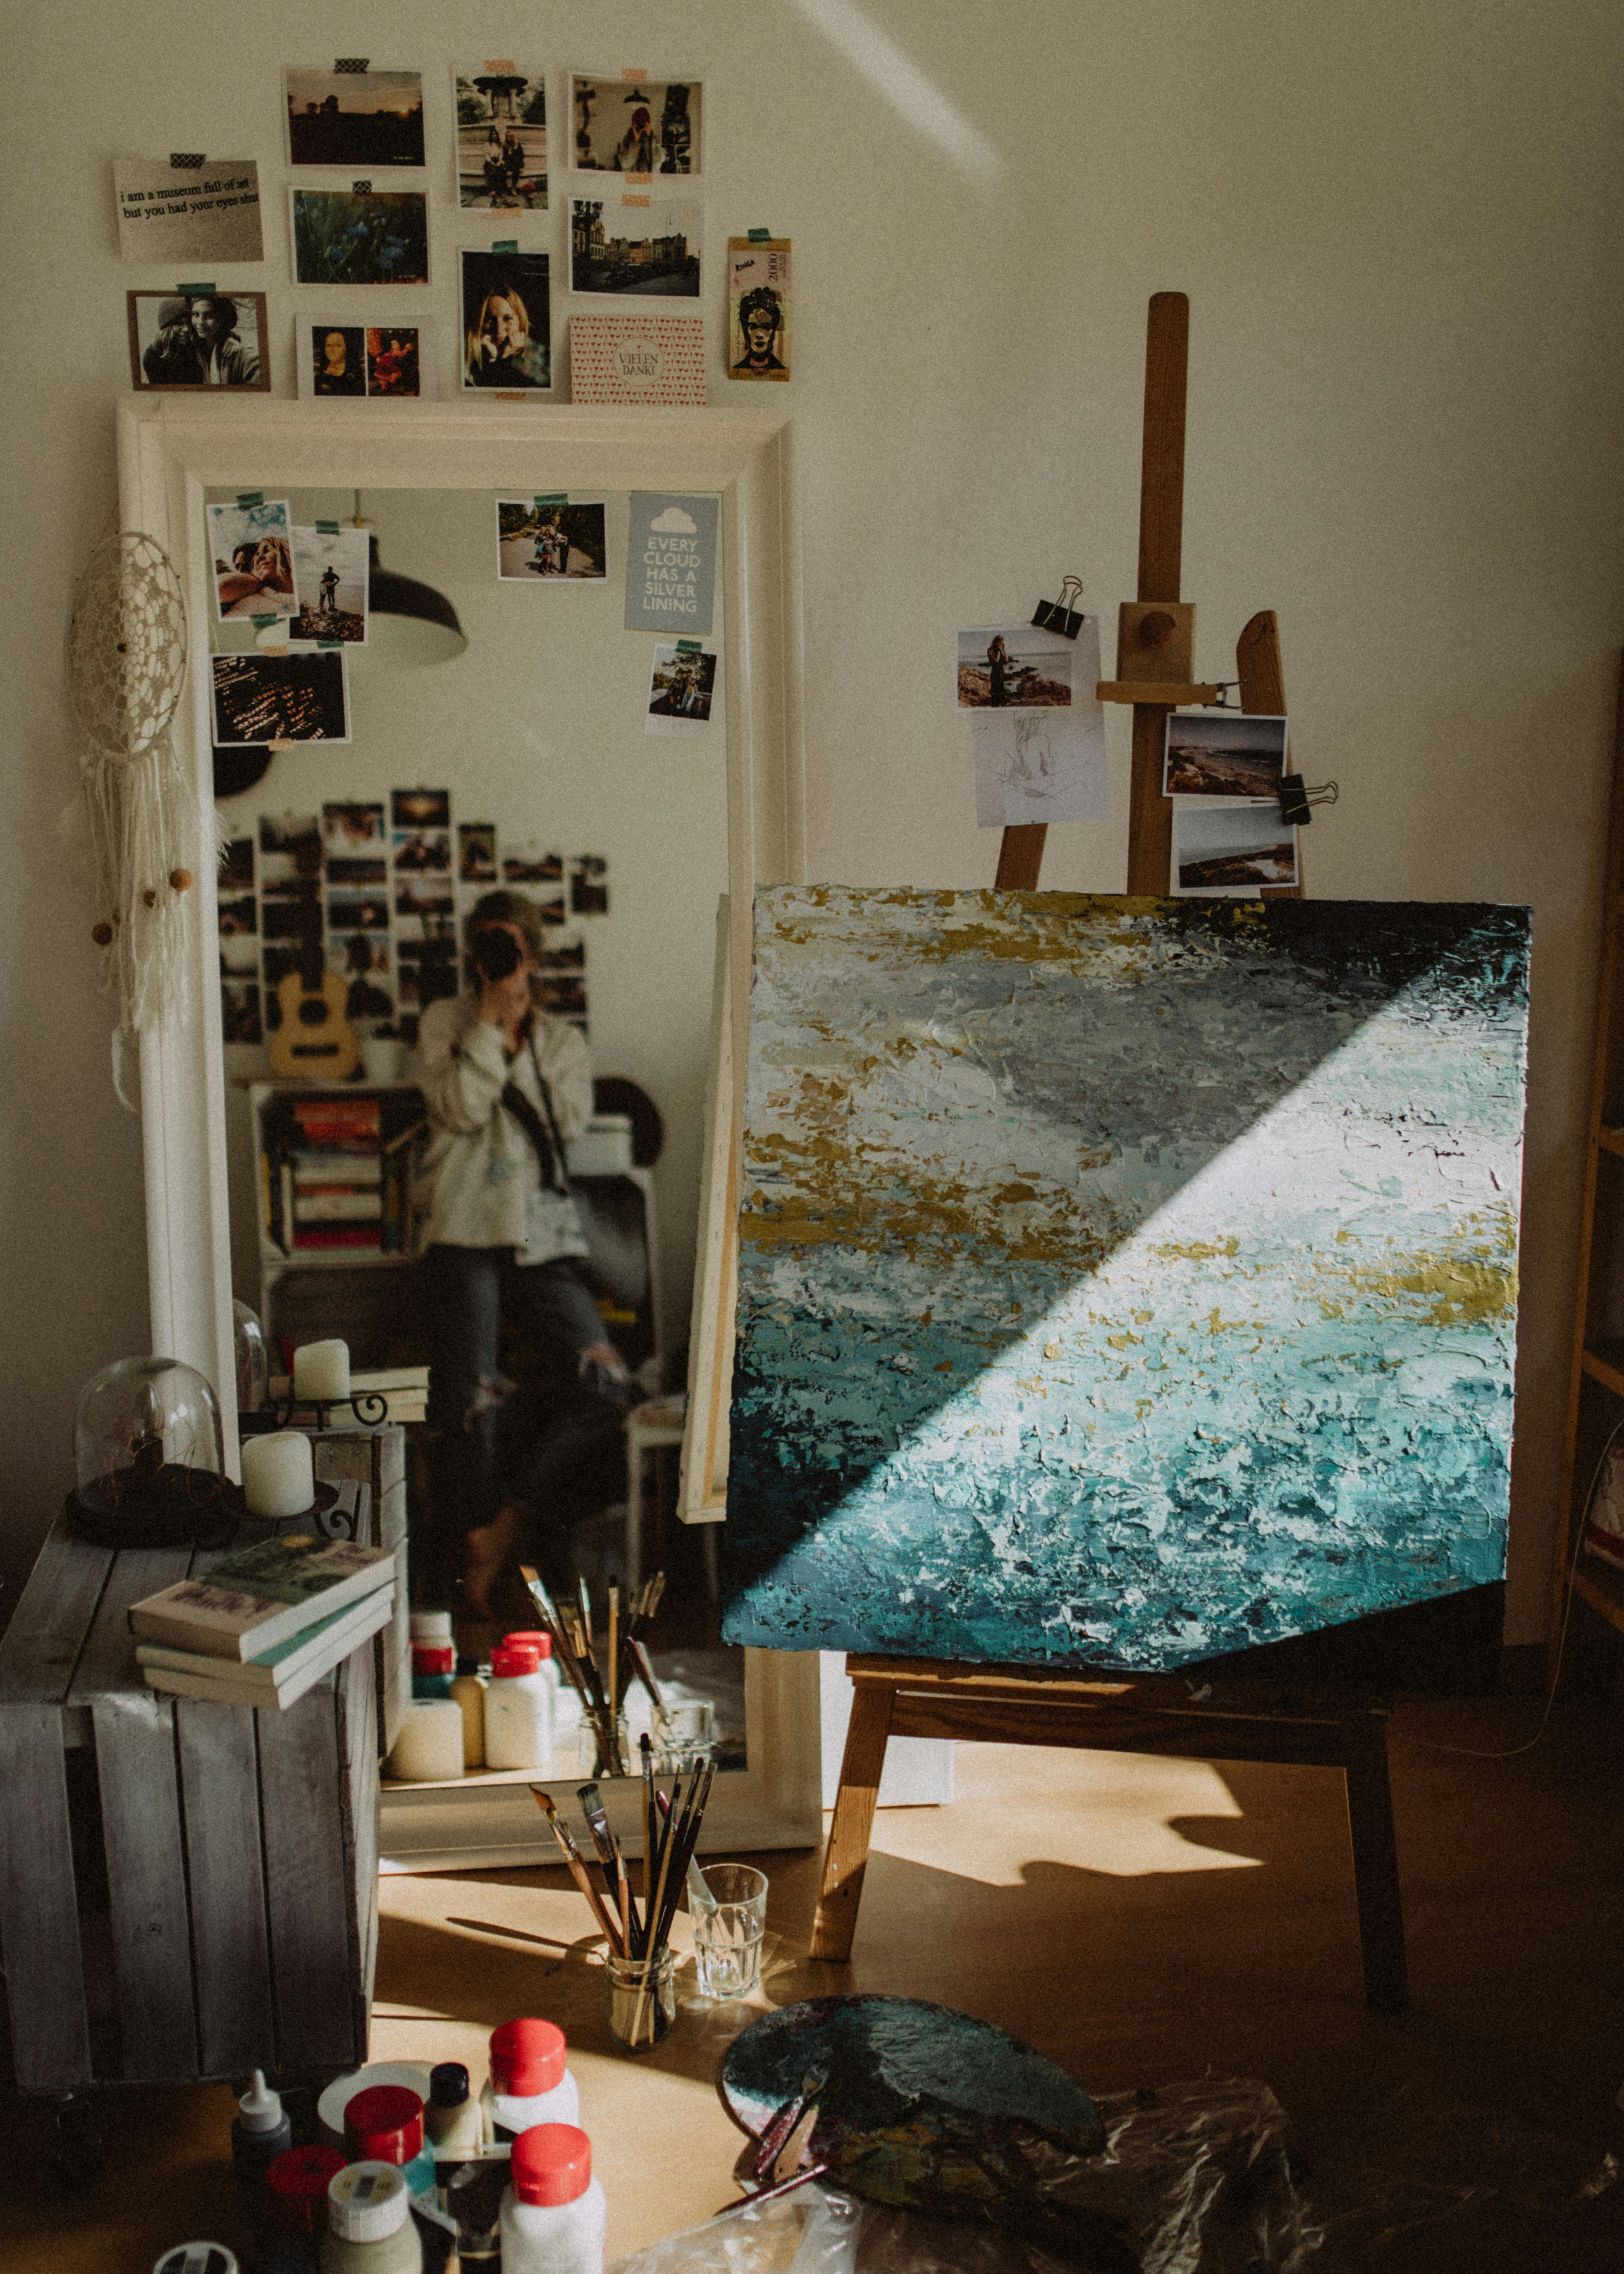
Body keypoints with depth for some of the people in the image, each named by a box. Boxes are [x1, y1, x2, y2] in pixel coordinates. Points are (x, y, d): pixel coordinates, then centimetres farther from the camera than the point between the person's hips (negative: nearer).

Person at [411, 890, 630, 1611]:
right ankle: (477, 1544, 6)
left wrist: (522, 1035, -1)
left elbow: (571, 1121, 0)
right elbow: (459, 1110, -6)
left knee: (604, 1381, -14)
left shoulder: (563, 1040, 17)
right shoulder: (445, 1022, 9)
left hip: (543, 1234, 3)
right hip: (465, 1232, -3)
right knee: (468, 1401, -12)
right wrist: (492, 1020, -8)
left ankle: (513, 1512, 0)